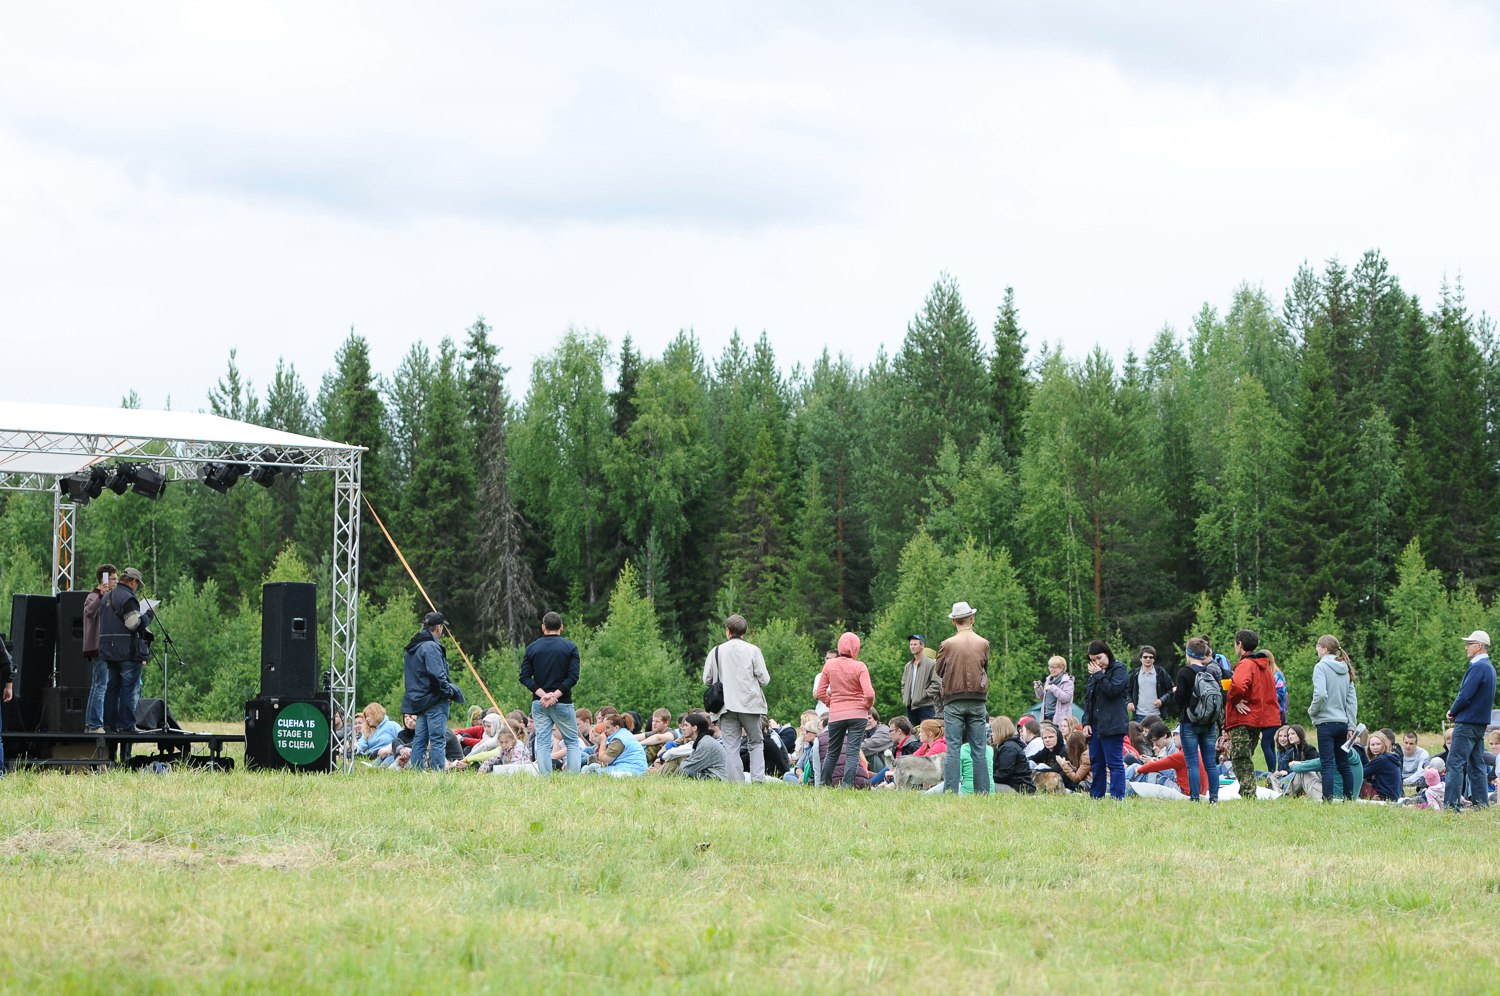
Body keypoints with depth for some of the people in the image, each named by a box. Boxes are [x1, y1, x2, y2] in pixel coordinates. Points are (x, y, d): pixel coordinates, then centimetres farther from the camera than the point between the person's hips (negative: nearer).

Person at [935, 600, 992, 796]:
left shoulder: (947, 645, -5)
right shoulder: (983, 644, 0)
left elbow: (939, 671, 7)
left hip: (953, 701, -2)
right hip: (978, 701, 2)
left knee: (953, 749, -2)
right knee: (979, 750, 4)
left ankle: (950, 792, -8)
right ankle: (982, 792, 1)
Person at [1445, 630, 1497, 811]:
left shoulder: (1478, 667, -16)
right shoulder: (1489, 667, 16)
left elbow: (1465, 695, -21)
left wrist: (1452, 712, -4)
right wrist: (1455, 712, 9)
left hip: (1467, 722, -10)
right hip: (1481, 722, 10)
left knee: (1455, 763, -10)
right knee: (1476, 764, 13)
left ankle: (1450, 803, -15)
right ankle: (1481, 803, 13)